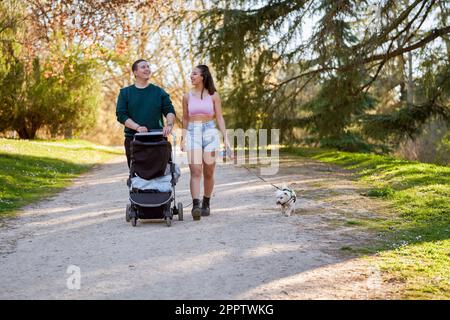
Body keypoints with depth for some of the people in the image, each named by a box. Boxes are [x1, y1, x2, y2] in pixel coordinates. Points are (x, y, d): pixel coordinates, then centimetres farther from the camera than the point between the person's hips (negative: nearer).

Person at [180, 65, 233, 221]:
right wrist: (183, 139, 18)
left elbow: (219, 118, 4)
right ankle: (196, 206, -22)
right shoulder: (187, 96, 8)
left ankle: (206, 203, 22)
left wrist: (226, 138, -3)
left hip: (210, 133, 0)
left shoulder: (213, 96, 3)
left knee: (208, 173, 5)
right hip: (192, 134, 0)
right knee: (195, 172, -14)